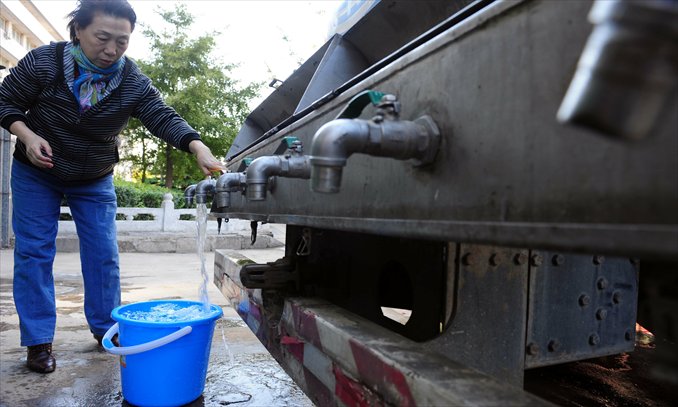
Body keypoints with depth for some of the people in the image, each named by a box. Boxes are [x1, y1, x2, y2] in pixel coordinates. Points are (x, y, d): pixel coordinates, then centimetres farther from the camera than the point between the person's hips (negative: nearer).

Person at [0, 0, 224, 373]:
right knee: (34, 252, -2)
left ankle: (105, 328, 15)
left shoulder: (134, 82, -17)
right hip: (35, 174, -1)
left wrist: (198, 147, -47)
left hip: (95, 180, 1)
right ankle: (38, 341, 7)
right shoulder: (42, 62, -18)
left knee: (104, 255, 0)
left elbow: (164, 117, -28)